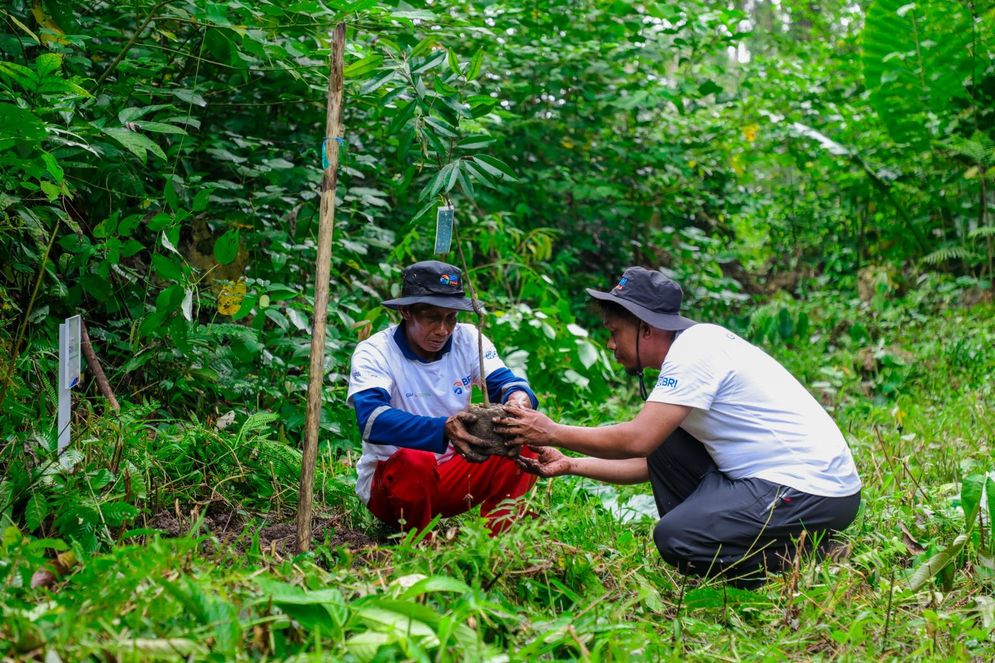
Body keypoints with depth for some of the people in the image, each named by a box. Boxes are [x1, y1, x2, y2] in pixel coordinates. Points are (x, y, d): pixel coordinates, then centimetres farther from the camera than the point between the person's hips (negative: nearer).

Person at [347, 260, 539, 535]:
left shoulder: (468, 340, -3)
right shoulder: (374, 352, -17)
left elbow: (507, 382, -12)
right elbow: (372, 420, -34)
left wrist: (519, 401, -40)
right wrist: (444, 429, -49)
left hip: (452, 476, 5)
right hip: (387, 479, -5)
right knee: (414, 461, -38)